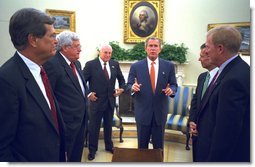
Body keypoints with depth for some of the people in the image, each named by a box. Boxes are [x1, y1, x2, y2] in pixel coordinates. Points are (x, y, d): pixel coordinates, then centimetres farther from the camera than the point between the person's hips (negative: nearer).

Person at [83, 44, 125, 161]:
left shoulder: (115, 64, 3)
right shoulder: (90, 64, -10)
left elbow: (121, 78, 16)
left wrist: (121, 88, 1)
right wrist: (88, 93, -12)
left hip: (110, 100, 4)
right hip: (96, 100, -4)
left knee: (108, 125, 19)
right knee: (94, 126, 8)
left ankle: (109, 146, 37)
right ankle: (92, 150, 25)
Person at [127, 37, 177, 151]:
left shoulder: (169, 66, 1)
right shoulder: (136, 66, -1)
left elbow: (174, 85, 4)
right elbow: (129, 85, 0)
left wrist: (171, 90, -19)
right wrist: (133, 87, -24)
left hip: (160, 111, 1)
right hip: (142, 111, -1)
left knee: (159, 145, 15)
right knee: (142, 145, 14)